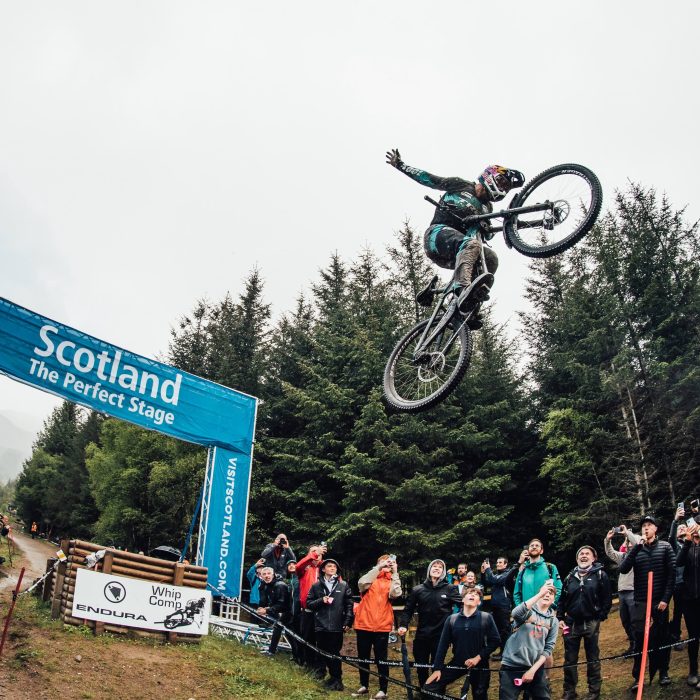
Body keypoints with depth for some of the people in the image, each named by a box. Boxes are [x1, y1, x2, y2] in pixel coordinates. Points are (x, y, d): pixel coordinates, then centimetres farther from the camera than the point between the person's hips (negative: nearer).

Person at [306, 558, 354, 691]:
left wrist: (348, 622, -4)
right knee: (323, 652, 6)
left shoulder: (344, 586, 5)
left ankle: (337, 679, 9)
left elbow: (349, 605, 3)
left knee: (335, 653, -1)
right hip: (321, 625, 2)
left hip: (337, 626, -2)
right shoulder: (316, 586, 9)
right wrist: (321, 600, -8)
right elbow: (308, 603, 7)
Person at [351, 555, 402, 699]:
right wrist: (378, 567, -23)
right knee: (363, 657, 13)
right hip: (364, 624, 2)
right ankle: (364, 686, 28)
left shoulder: (392, 581, 6)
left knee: (381, 660, 3)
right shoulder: (370, 578, 6)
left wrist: (395, 573, -17)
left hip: (382, 626, -1)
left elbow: (395, 594, -15)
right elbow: (362, 584, -18)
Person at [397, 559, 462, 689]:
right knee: (421, 667, 11)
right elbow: (408, 609, 4)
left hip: (440, 636, -2)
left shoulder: (450, 589, -1)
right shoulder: (418, 590, 2)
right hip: (421, 636, 2)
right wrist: (403, 625, -10)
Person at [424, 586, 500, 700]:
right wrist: (437, 668, -4)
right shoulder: (451, 619, -1)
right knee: (429, 687, -7)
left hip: (479, 665, -1)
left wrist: (478, 657, -14)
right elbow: (443, 644, 1)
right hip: (457, 663, 2)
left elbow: (495, 641, -6)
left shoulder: (486, 618, -5)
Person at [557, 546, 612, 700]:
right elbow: (562, 599, 13)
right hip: (572, 623, 3)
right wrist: (560, 618, 4)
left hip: (591, 623, -3)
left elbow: (607, 598, -4)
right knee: (570, 659, 7)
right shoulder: (570, 577, 9)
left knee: (593, 658, 8)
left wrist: (601, 616, -9)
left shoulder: (600, 575, -2)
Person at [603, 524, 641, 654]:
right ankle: (632, 644, 27)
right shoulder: (623, 556, 18)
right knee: (625, 620, 14)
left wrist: (627, 532, -16)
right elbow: (610, 553, 20)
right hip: (622, 592, 8)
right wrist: (608, 540, 6)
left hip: (633, 592, -8)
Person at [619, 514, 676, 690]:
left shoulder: (665, 547, 1)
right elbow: (623, 569, -11)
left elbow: (672, 574, -3)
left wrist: (666, 598, -9)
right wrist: (637, 547, -17)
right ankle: (638, 677, 8)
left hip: (660, 601, -1)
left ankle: (663, 672, 26)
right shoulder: (636, 549, 3)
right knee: (639, 639, 1)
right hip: (640, 602, 1)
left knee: (662, 637, 9)